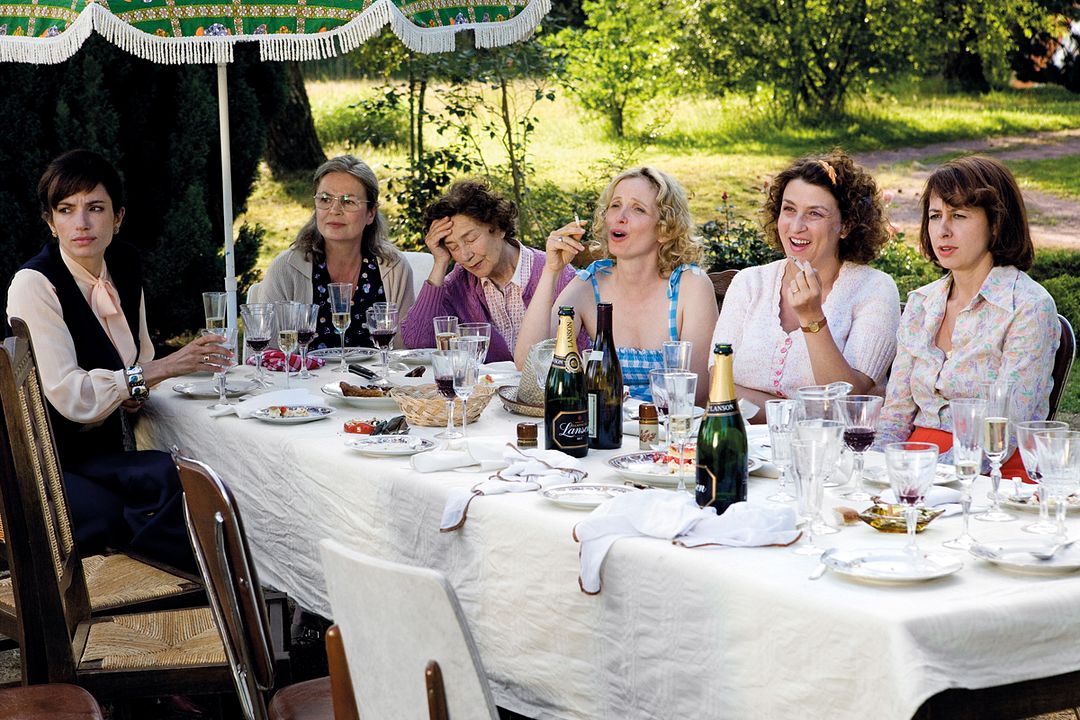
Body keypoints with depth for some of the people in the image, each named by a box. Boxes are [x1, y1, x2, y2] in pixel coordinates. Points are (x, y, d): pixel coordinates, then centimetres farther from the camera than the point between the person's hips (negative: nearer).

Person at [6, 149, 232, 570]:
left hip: (105, 452, 6)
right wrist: (158, 370, -19)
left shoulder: (124, 267, 8)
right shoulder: (34, 285, -12)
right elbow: (69, 397, -19)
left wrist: (133, 391, -1)